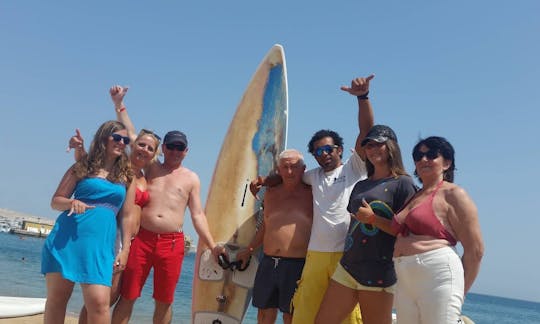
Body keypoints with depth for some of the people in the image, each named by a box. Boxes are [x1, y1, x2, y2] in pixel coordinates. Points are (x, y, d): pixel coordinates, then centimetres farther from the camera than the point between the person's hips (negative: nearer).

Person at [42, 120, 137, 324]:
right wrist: (71, 203, -11)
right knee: (56, 299, 6)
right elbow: (56, 201, 10)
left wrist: (125, 249, 4)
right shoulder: (82, 167, 9)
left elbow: (127, 216, 11)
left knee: (99, 303, -11)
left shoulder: (127, 176, 11)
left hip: (100, 244, 0)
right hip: (66, 237, 1)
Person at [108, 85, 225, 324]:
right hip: (142, 239, 0)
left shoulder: (191, 178, 11)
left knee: (164, 301, 7)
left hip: (172, 243, 0)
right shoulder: (150, 168, 13)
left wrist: (212, 246, -1)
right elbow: (131, 136, 7)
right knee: (127, 297, 0)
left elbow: (198, 215, 8)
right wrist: (119, 104, 1)